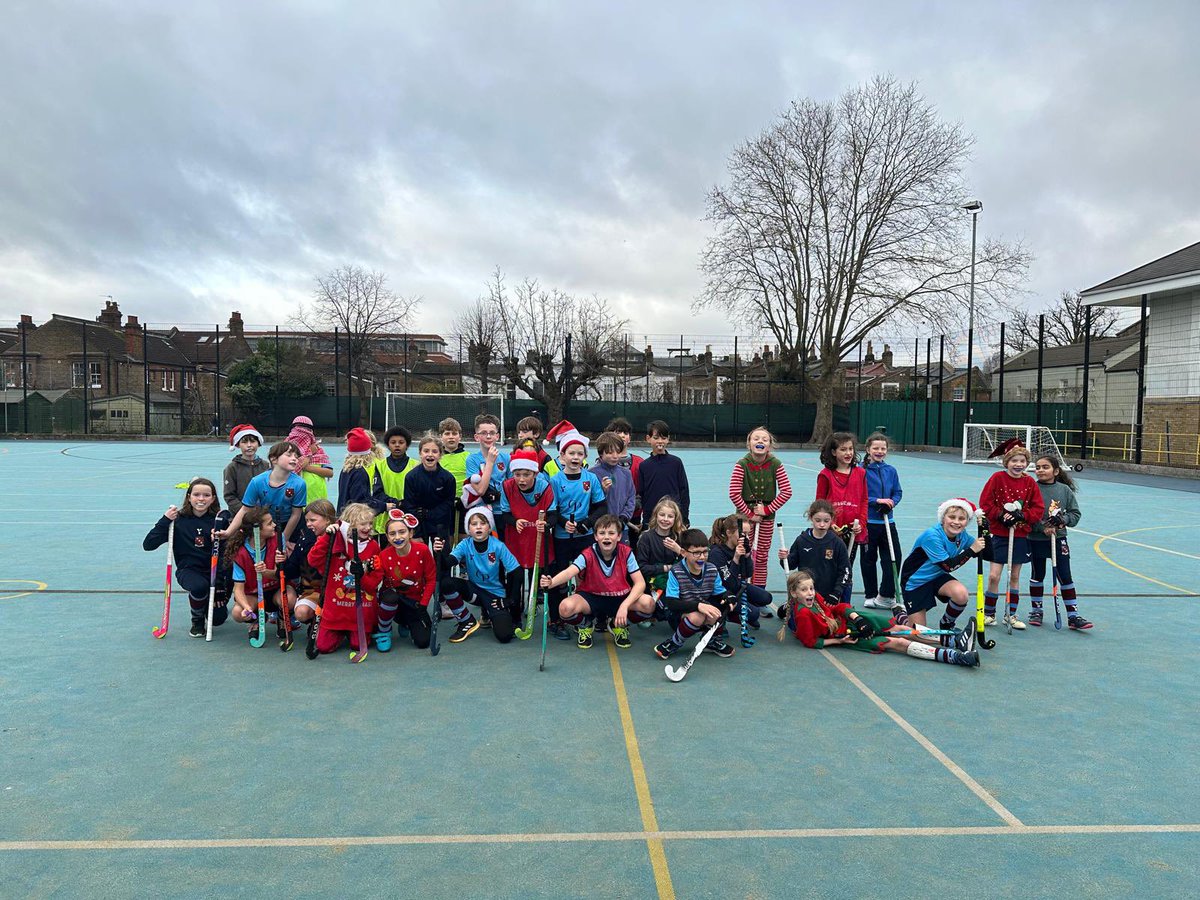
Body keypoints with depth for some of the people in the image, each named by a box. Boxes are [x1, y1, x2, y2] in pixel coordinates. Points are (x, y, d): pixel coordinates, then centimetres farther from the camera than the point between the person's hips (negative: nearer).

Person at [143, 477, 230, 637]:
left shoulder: (219, 518, -6)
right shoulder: (178, 519, -6)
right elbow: (148, 545, -9)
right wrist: (165, 520, -15)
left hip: (214, 571, 1)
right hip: (188, 570, -1)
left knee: (218, 618, -9)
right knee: (199, 586, -36)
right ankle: (197, 621, -3)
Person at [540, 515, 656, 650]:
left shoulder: (626, 553, -13)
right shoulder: (588, 555, -17)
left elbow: (640, 583, -16)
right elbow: (570, 571, -36)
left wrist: (624, 606, -32)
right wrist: (551, 582, -58)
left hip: (620, 598, 2)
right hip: (591, 597, -1)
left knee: (648, 604, -27)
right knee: (566, 608, -33)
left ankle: (621, 626, 6)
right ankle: (585, 626, 6)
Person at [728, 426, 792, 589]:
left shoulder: (775, 464, -10)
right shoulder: (742, 464, -15)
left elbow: (786, 491, -9)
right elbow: (734, 493, -16)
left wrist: (768, 509, -11)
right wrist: (749, 514, -12)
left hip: (767, 516, 2)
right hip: (745, 514, -2)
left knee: (763, 556, 10)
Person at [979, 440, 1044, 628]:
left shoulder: (1030, 482, 2)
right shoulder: (997, 478, -6)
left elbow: (1038, 509, 2)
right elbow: (985, 503, -6)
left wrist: (1022, 516, -14)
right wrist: (1000, 515, -17)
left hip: (1020, 535, 3)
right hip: (999, 534, -3)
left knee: (1014, 576, 11)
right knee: (993, 576, -7)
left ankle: (1011, 614, 23)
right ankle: (989, 613, 10)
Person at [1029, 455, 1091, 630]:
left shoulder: (1064, 490, 0)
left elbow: (1076, 513, 3)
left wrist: (1063, 520, -15)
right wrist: (1043, 526, -21)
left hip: (1058, 539, 1)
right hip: (1036, 539, -1)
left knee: (1065, 577, 3)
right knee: (1037, 576, 13)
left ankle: (1073, 616, 9)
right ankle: (1037, 611, 28)